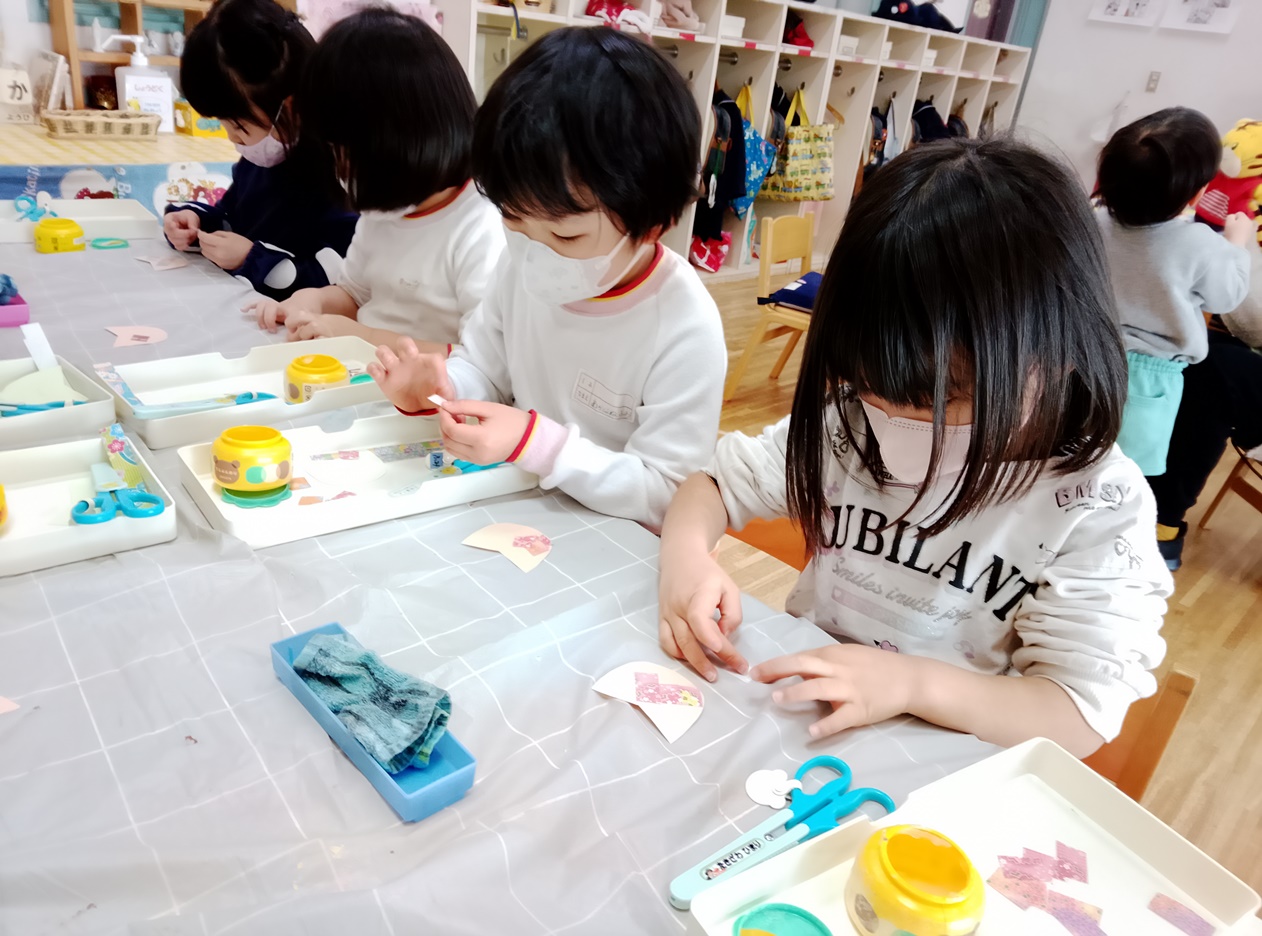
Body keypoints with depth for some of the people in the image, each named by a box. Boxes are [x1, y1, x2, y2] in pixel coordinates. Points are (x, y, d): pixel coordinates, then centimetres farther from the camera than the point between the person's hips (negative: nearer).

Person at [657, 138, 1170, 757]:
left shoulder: (1097, 508, -13)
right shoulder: (851, 423, -5)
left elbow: (1082, 717, -13)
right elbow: (716, 485, 3)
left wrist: (911, 682, -27)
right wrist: (686, 555, -18)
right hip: (798, 715, 2)